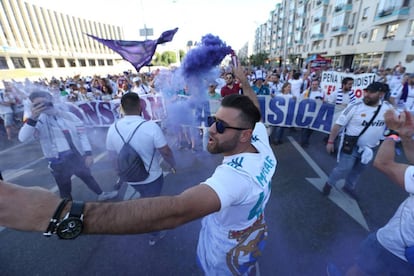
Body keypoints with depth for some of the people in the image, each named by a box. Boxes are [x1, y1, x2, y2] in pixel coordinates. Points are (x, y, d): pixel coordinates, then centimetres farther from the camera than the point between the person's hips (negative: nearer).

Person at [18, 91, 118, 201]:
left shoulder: (68, 116, -2)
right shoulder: (39, 121, -7)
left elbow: (82, 134, -1)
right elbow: (23, 138, -22)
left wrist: (88, 154, -6)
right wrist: (33, 118, -33)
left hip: (78, 157, 2)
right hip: (58, 162, -2)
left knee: (87, 177, 22)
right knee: (65, 189, 12)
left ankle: (101, 194, 43)